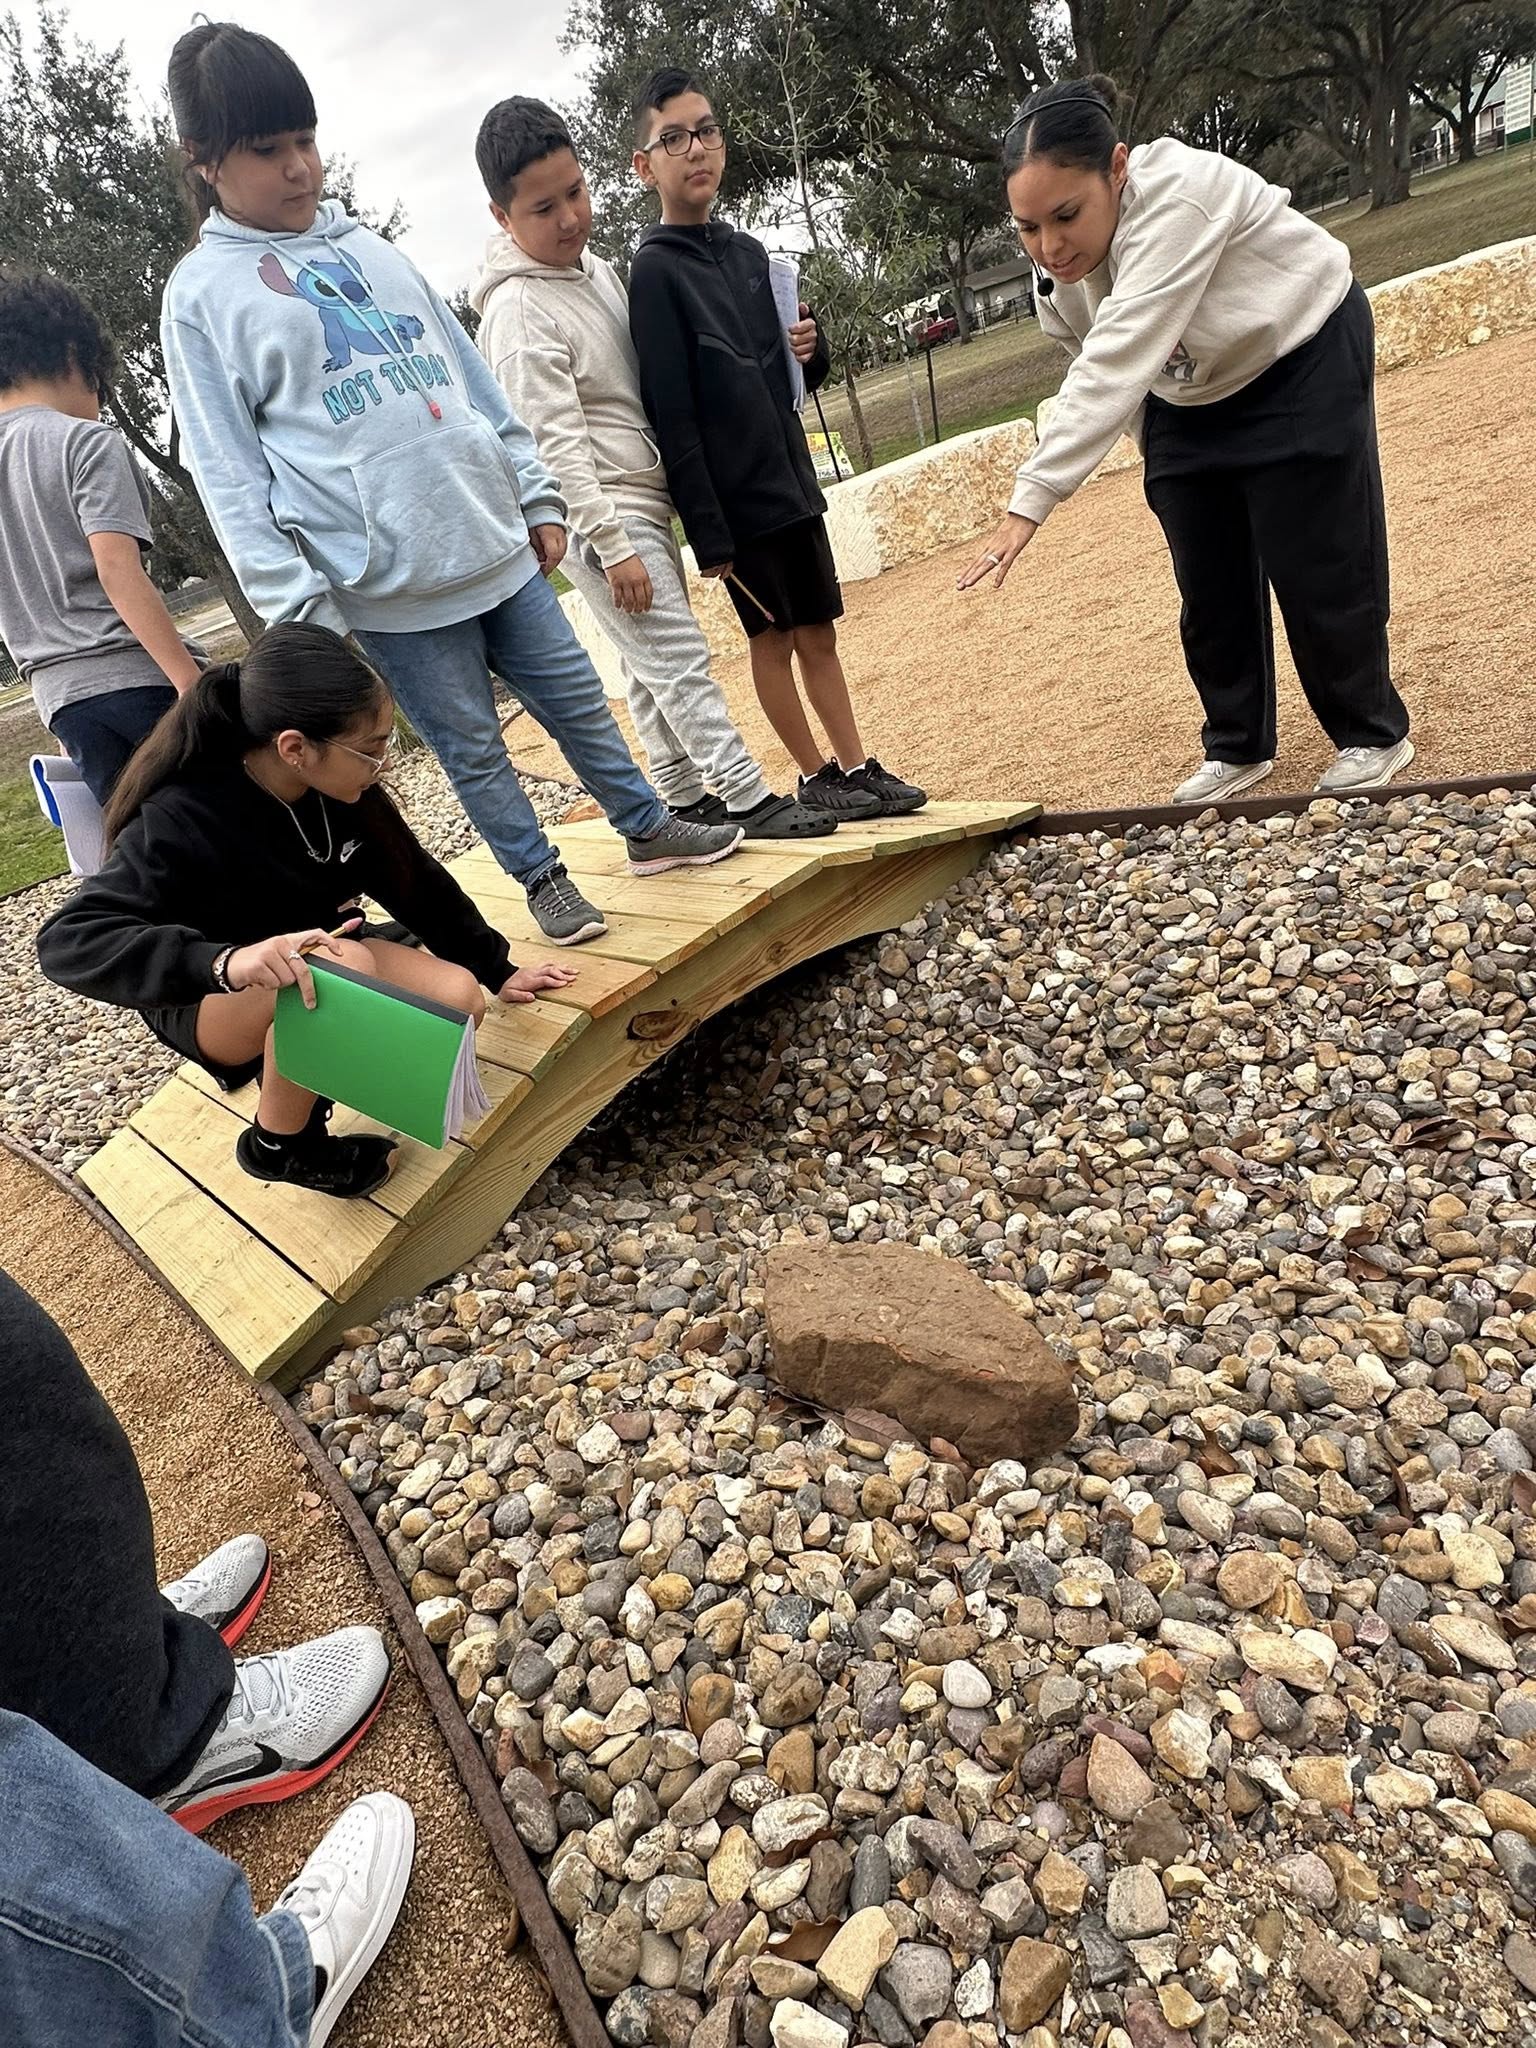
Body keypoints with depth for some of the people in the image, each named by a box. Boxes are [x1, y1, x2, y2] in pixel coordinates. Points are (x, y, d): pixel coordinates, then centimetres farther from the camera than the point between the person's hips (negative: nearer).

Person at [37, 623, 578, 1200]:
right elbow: (69, 941, -38)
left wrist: (495, 971, 8)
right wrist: (225, 960, -54)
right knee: (343, 970, -36)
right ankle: (278, 1145, -10)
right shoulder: (181, 822, -31)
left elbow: (414, 881, 0)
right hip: (208, 998, -6)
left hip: (321, 954, 6)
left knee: (458, 1000, -17)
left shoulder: (338, 788, -13)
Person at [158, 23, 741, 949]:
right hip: (390, 585, -5)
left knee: (578, 699, 13)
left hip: (498, 546, 5)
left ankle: (650, 829, 31)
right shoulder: (202, 294, -1)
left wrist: (537, 494, 12)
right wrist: (301, 612, -12)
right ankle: (544, 878, 24)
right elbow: (231, 478, -6)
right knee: (472, 747, 5)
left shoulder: (370, 247, 14)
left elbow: (471, 375, 16)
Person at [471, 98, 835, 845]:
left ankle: (686, 796, 22)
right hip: (601, 516, -8)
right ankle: (750, 798, -1)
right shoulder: (518, 312, -16)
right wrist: (612, 547, -22)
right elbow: (557, 445, -20)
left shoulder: (597, 267, 11)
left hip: (644, 501, 9)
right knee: (680, 663, -6)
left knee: (651, 669, 13)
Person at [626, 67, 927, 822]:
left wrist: (811, 349, -5)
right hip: (736, 500, -6)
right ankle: (815, 774, 15)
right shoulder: (654, 270, -9)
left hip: (792, 481, 6)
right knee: (773, 638, 4)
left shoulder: (749, 251, 12)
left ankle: (856, 765, 16)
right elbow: (672, 414, -14)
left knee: (818, 632, 9)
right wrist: (708, 532, -17)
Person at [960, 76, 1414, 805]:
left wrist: (1031, 499, -53)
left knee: (1314, 565, -5)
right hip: (1188, 400, 6)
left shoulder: (1176, 199, -37)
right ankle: (1237, 746, 18)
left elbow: (1117, 363, -46)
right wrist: (1160, 451, 8)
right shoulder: (1055, 261, -14)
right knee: (1209, 585, 4)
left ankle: (1372, 733, 12)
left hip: (1301, 364, -6)